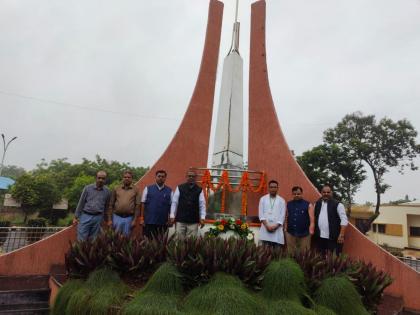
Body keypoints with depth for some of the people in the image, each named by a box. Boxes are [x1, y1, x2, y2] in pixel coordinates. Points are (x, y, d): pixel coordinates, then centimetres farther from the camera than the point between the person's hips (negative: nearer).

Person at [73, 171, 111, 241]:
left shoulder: (107, 191, 3)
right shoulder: (87, 188, -2)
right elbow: (81, 203, 2)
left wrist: (103, 220, 14)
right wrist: (76, 217, 2)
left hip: (98, 218, 1)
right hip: (85, 216, -1)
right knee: (81, 239, -2)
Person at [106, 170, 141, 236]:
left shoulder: (135, 190, 1)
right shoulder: (116, 189, 6)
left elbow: (137, 206, -1)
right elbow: (111, 205, 7)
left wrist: (135, 220, -6)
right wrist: (109, 219, 3)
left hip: (129, 218, -1)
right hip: (117, 217, 1)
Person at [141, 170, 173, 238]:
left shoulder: (169, 191, 5)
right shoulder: (148, 189, 4)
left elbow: (171, 206, 4)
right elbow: (143, 204, 4)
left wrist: (170, 220, 0)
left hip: (163, 223, 1)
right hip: (149, 222, 0)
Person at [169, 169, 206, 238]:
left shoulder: (199, 190, 5)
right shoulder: (180, 188, 4)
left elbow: (202, 205, 2)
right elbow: (174, 203, 4)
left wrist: (202, 218, -6)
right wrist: (172, 216, 0)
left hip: (193, 222, 0)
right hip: (180, 220, 0)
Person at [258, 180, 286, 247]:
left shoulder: (281, 200, 7)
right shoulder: (263, 199, 8)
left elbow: (282, 216, 2)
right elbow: (261, 214, 1)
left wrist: (275, 226, -10)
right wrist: (267, 225, -10)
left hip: (277, 229, 0)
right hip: (265, 228, 0)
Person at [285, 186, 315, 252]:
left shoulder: (308, 205, 0)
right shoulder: (288, 204, 8)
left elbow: (312, 219, -5)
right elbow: (286, 218, 10)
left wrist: (311, 230, -14)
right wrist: (285, 229, 5)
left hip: (304, 234, -2)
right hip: (290, 233, 2)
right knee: (291, 252, 10)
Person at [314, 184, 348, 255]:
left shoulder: (337, 204, -7)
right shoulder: (317, 204, 9)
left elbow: (344, 220, -10)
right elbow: (314, 218, 14)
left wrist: (341, 235, -16)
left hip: (333, 237, -4)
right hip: (320, 237, 5)